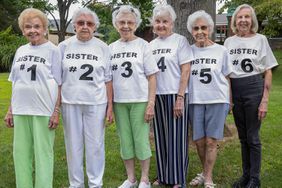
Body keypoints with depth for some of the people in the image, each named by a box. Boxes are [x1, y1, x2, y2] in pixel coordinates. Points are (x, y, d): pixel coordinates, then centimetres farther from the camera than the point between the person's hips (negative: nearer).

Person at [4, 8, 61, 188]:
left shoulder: (53, 50, -3)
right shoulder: (20, 51, 12)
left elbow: (59, 84, -6)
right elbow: (16, 84, 16)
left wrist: (57, 111, -12)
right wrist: (10, 110, 13)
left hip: (43, 110, -5)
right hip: (20, 110, 5)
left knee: (43, 153, 2)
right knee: (21, 152, 11)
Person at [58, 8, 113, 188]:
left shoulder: (103, 48, 2)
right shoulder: (64, 46, 3)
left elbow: (108, 79, 4)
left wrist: (110, 105, -1)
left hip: (96, 103, -1)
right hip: (70, 103, 1)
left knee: (95, 145, 5)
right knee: (73, 145, 9)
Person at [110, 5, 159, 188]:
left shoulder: (143, 45, -2)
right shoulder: (111, 48, 8)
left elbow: (152, 77, -4)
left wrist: (151, 104, -11)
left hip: (140, 101, -3)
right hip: (119, 102, 4)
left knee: (141, 140, 1)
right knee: (125, 140, 10)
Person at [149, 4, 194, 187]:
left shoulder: (180, 41, -4)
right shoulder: (151, 45, 11)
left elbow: (186, 71, -9)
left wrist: (180, 97, -15)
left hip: (175, 95, -5)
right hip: (157, 96, 5)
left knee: (176, 138, 1)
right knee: (161, 137, 11)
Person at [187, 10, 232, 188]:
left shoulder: (221, 51, 1)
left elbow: (226, 78, 7)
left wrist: (229, 102, 7)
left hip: (217, 101, -2)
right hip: (195, 101, 2)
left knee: (211, 141, -1)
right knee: (199, 141, 7)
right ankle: (205, 173, 27)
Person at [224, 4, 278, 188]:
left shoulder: (260, 39, -1)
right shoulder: (229, 42, 7)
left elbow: (268, 73, -2)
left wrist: (265, 100, -9)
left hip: (253, 89, -3)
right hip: (234, 91, 3)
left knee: (253, 137, 1)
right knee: (242, 137, 12)